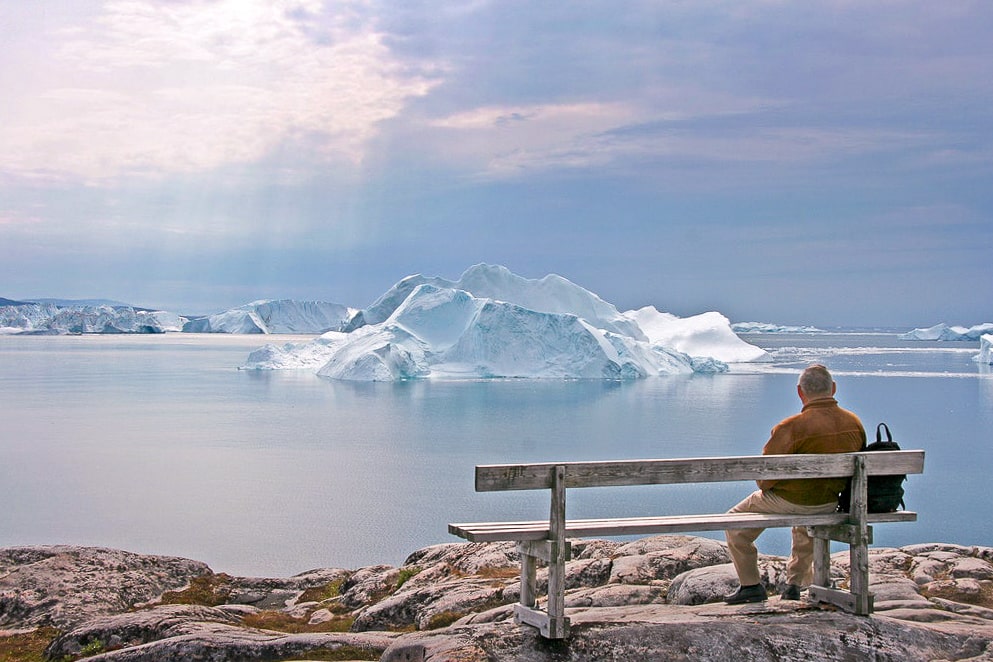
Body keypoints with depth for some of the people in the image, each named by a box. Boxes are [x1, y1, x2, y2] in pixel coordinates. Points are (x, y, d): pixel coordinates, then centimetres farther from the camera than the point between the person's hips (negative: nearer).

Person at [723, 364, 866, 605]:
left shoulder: (792, 427, -27)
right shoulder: (854, 423, -9)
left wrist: (764, 487, 4)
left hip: (787, 502, -6)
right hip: (830, 505, 6)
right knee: (805, 524, 42)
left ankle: (751, 585, 20)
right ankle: (796, 583, 45)